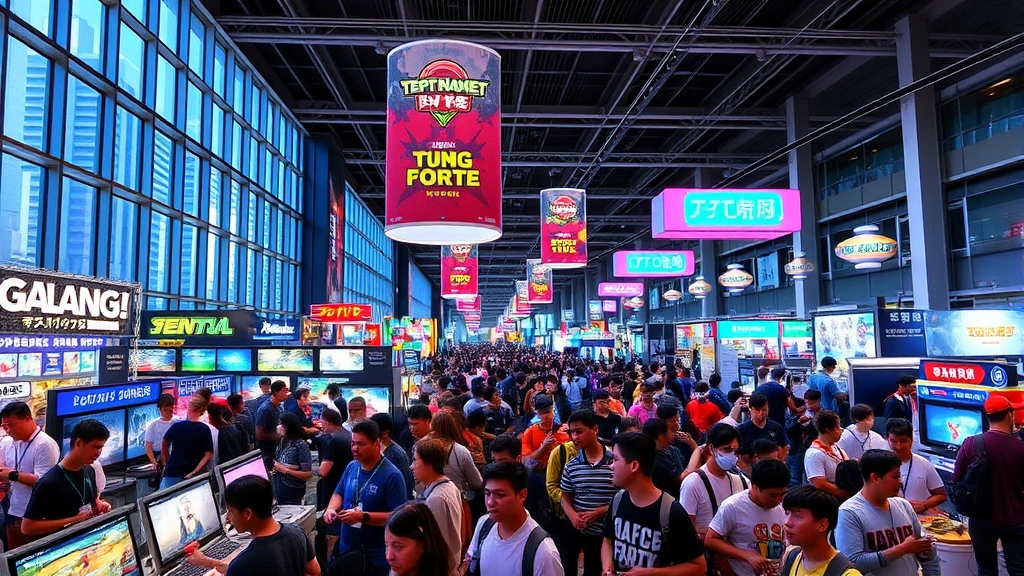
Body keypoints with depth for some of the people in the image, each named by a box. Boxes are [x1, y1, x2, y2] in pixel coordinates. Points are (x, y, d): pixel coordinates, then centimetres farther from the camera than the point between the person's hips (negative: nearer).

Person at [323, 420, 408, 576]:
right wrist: (331, 508, -7)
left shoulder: (392, 476, -19)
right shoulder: (351, 467, 2)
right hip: (344, 550, 6)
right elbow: (338, 494, 16)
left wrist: (363, 517, -28)